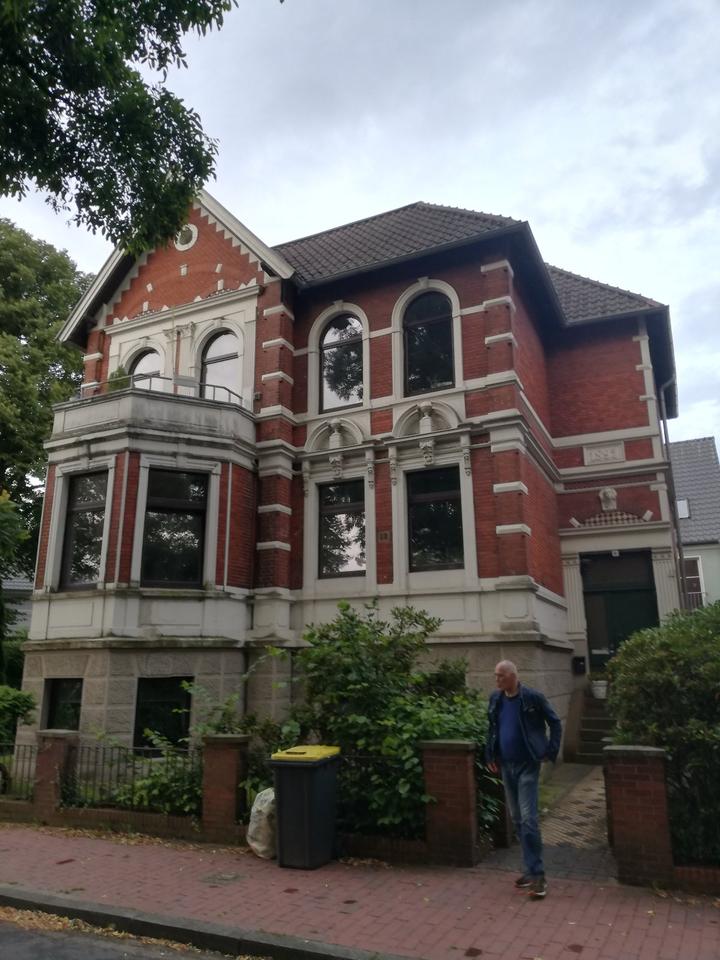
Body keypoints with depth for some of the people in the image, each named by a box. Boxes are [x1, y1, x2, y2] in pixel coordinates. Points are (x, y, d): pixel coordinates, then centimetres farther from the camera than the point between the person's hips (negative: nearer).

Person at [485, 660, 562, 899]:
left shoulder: (533, 697, -13)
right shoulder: (495, 699, 3)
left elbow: (555, 722, -3)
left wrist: (551, 751, -7)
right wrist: (490, 755, 10)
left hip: (527, 765, -6)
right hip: (506, 766, 6)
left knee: (528, 819, -10)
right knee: (517, 820, 13)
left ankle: (538, 874, -1)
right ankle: (531, 869, 26)